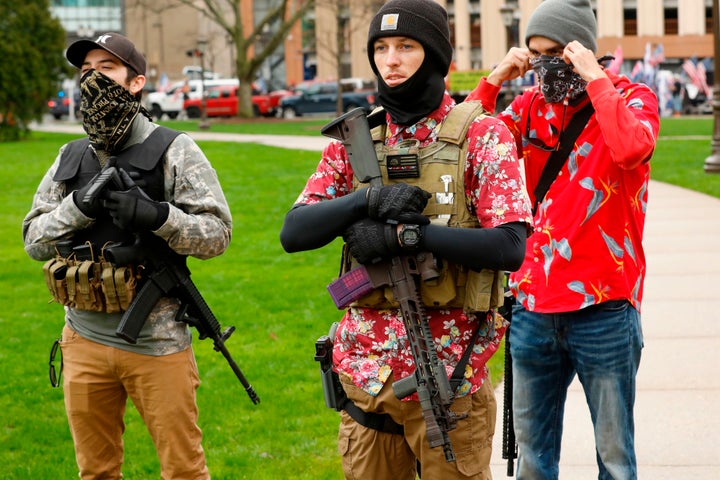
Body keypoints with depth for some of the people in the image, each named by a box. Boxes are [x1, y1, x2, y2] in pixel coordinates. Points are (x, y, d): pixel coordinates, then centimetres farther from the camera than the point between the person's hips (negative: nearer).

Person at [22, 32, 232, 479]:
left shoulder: (174, 151, -5)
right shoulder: (71, 158, 11)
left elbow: (217, 232, -8)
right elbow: (33, 238, 7)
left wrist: (156, 215, -24)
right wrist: (77, 206, -11)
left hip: (157, 342, -5)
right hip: (85, 341, 5)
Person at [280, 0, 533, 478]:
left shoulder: (481, 135, -4)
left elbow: (510, 246, -15)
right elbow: (293, 233, 1)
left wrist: (407, 232, -21)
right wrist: (369, 199, -15)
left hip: (447, 374, -4)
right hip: (365, 368, 4)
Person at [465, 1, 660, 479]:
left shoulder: (632, 97, -3)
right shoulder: (532, 105, 9)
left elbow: (631, 148, -26)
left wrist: (595, 78, -19)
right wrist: (493, 81, -7)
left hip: (603, 309, -4)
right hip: (533, 306, 4)